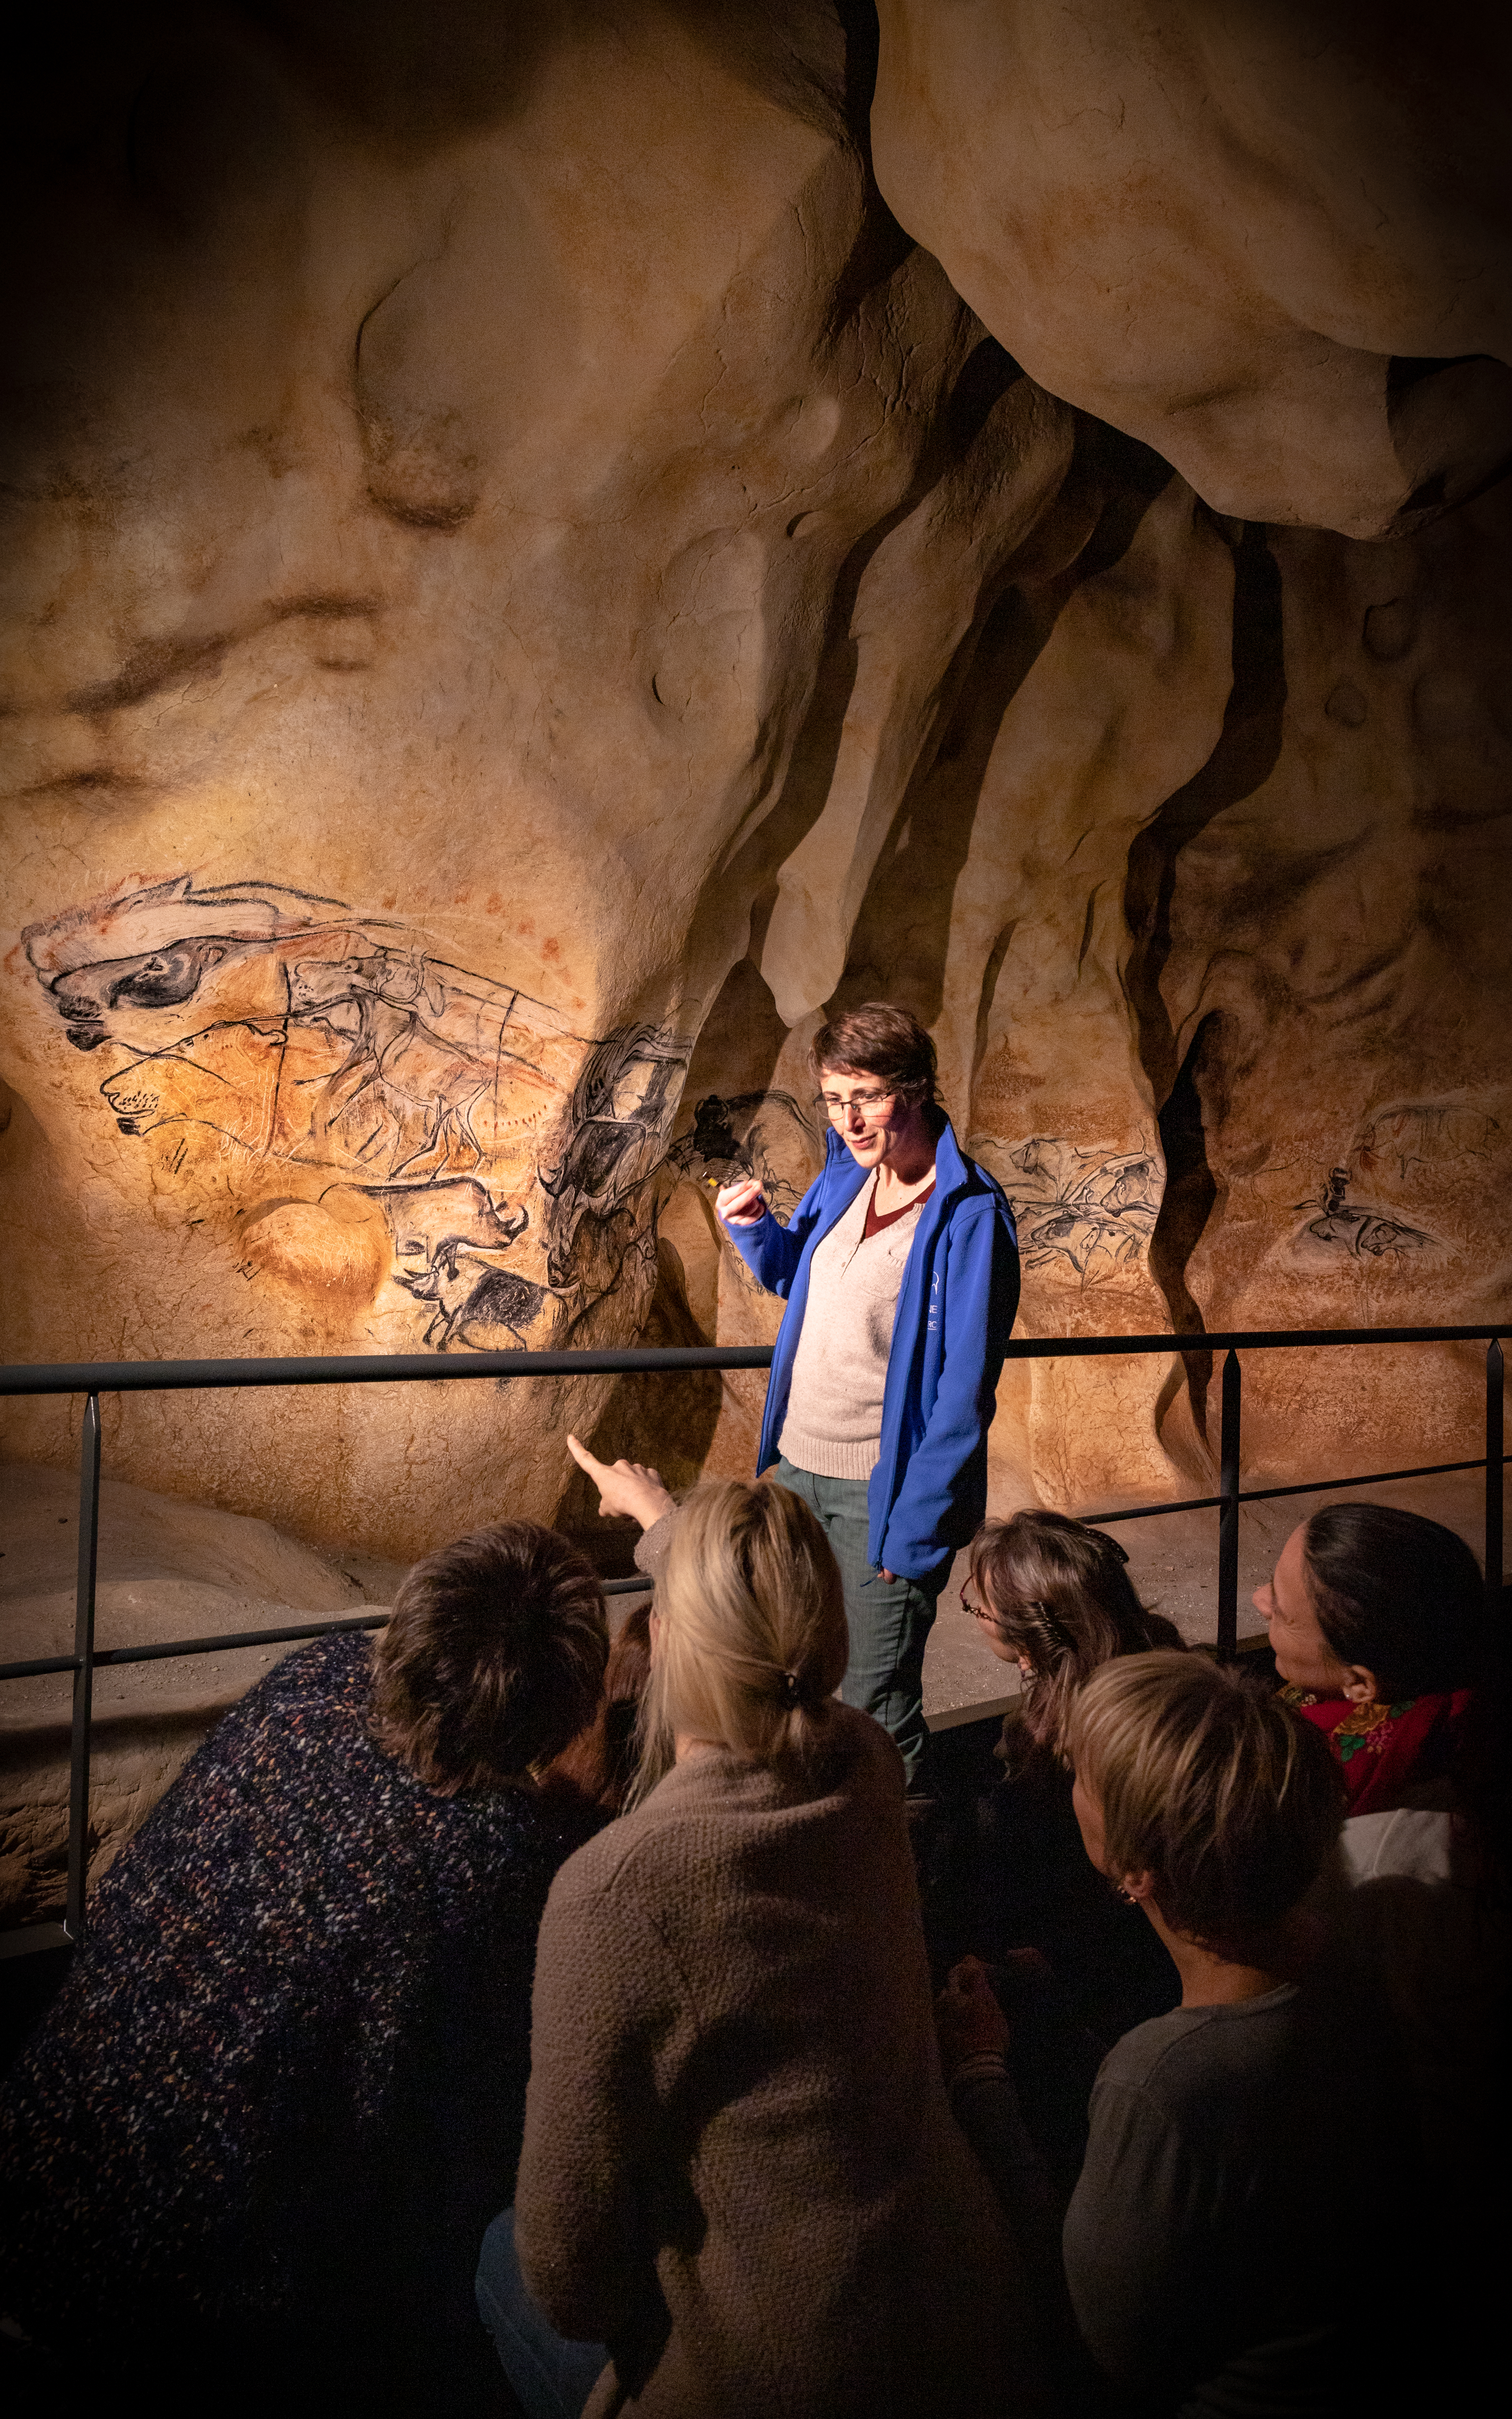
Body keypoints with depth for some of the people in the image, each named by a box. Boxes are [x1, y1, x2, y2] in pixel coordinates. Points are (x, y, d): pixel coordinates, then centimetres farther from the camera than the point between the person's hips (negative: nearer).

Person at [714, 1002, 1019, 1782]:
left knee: (875, 1702, 2)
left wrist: (914, 1525, -20)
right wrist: (753, 1227, 3)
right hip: (796, 1463, 7)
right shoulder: (843, 1178, 6)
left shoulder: (969, 1216, -16)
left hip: (884, 1488, -7)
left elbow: (965, 1390, -18)